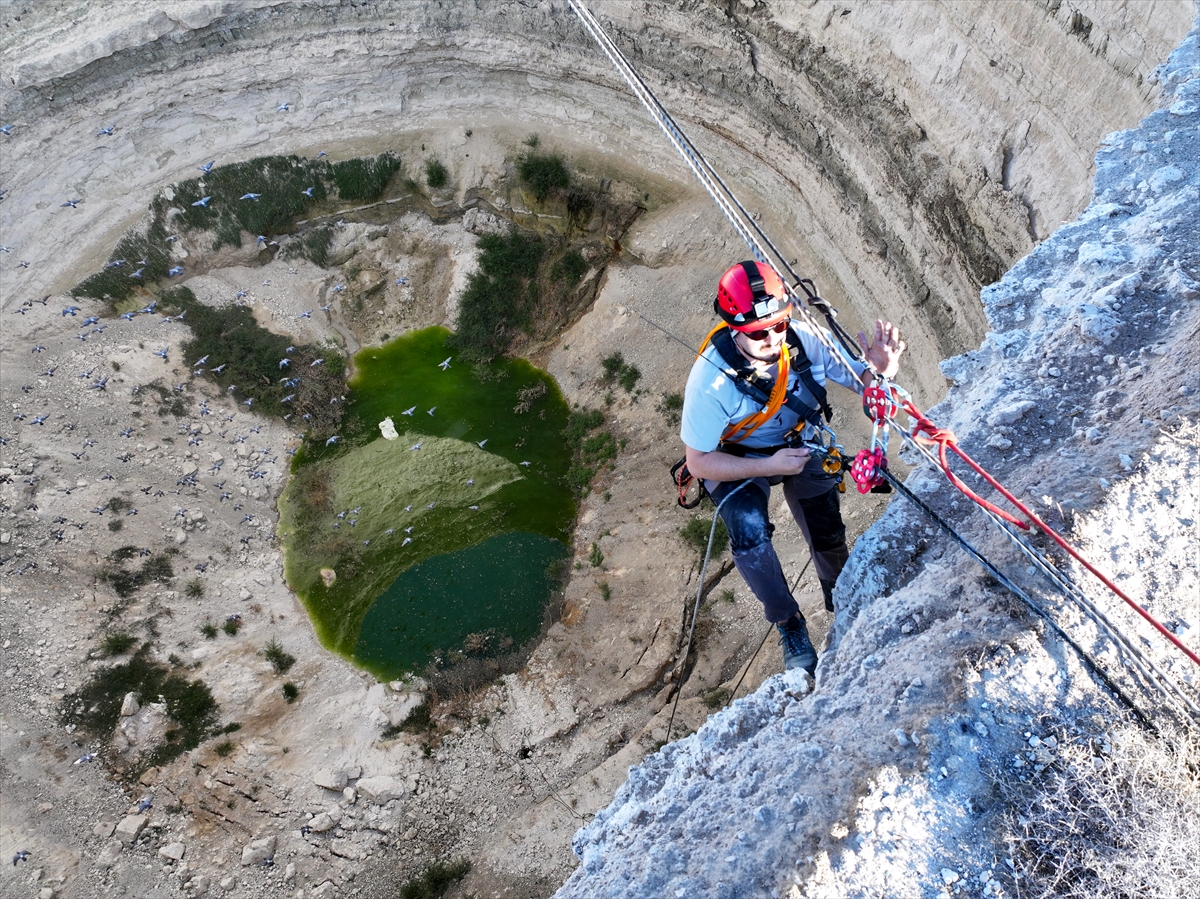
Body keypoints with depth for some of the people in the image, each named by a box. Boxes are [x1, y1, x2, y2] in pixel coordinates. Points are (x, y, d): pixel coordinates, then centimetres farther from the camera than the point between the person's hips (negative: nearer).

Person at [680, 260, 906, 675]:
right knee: (750, 533, -28)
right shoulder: (712, 379, -36)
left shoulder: (804, 340, -28)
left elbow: (858, 381, -15)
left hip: (801, 444, 3)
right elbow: (699, 463, -27)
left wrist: (878, 370, -39)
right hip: (737, 461, -3)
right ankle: (788, 623, -3)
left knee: (828, 537, 10)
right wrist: (770, 466, -35)